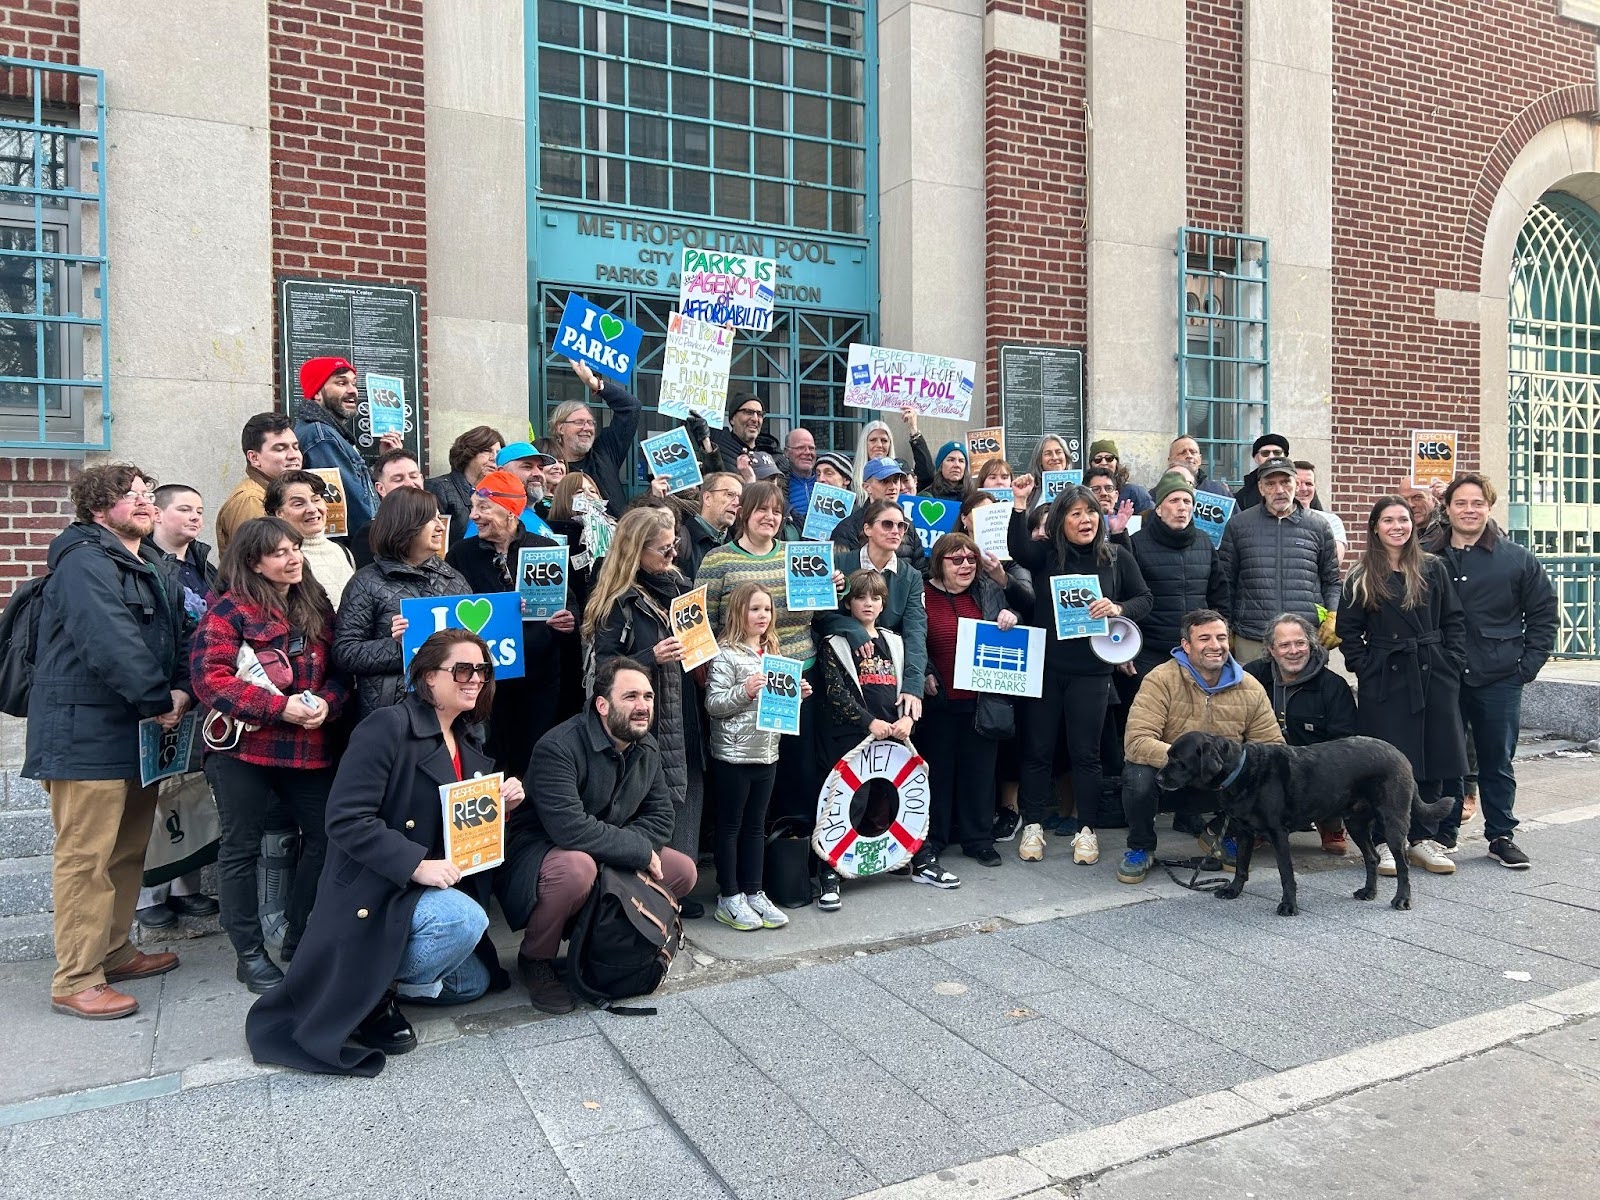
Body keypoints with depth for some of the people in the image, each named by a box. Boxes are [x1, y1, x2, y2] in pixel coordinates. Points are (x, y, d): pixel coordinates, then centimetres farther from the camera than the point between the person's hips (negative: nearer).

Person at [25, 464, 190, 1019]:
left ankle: (114, 952, 31)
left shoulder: (157, 568, 16)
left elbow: (178, 636, 11)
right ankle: (75, 982, 3)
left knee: (128, 851, 17)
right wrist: (160, 700, -18)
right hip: (87, 734, -9)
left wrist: (182, 691, -8)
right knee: (86, 858, -5)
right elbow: (111, 644, -25)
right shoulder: (85, 562, -13)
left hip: (139, 733, 9)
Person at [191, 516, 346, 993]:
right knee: (241, 848, 6)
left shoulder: (317, 605, 11)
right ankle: (250, 955, 20)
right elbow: (209, 677, -15)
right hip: (244, 746, -5)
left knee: (324, 838, 7)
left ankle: (300, 944, 24)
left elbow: (339, 668, 13)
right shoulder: (230, 607, -6)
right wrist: (280, 707, -20)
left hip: (309, 748, 5)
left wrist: (327, 701, -9)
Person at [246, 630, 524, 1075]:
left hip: (431, 889, 9)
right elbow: (346, 819, -24)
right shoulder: (387, 727, -18)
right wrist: (416, 865, -28)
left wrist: (501, 806, -6)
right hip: (373, 893, -9)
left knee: (471, 983, 11)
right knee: (467, 920, -31)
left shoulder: (468, 744, 7)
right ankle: (373, 995, -8)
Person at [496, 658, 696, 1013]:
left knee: (683, 871, -5)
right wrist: (640, 851, -25)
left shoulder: (648, 748, 0)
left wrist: (614, 849, -19)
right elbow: (570, 828, -35)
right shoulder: (559, 747, -24)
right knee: (576, 867, -39)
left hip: (611, 861, 7)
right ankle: (535, 959, -11)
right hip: (538, 853, -7)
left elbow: (660, 817, 1)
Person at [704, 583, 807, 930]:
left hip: (767, 753, 7)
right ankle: (729, 898, 14)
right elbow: (713, 704, -14)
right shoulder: (726, 654, -11)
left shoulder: (772, 652, 11)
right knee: (730, 827, 5)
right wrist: (745, 692, -27)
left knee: (756, 826, 14)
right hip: (733, 754, -7)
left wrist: (796, 695, 2)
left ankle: (753, 892, 23)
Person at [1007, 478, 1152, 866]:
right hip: (1044, 666, 0)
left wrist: (1117, 608, -13)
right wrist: (1020, 504, -29)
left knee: (1086, 753, 6)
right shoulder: (1046, 553, 2)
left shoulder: (1117, 558, 6)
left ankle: (1087, 829, 17)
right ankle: (1033, 825, 17)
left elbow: (1144, 599, 8)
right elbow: (1018, 548, -18)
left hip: (1091, 670, 0)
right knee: (1037, 749, 6)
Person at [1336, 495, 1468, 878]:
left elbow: (1454, 621, 7)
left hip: (1434, 677, 2)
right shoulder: (1361, 577, 4)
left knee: (1432, 760, 5)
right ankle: (1386, 842, 6)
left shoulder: (1434, 569, 8)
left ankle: (1423, 839, 16)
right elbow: (1347, 631, 4)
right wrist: (1366, 668, -5)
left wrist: (1452, 664, -2)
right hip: (1384, 681, -2)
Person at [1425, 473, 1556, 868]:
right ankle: (1442, 834, 18)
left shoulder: (1517, 560, 2)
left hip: (1499, 680, 0)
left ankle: (1501, 835, 22)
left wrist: (1527, 665, -1)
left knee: (1498, 761, 9)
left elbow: (1545, 615, 6)